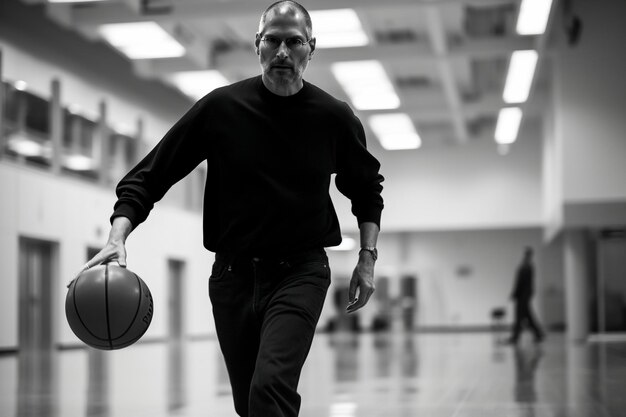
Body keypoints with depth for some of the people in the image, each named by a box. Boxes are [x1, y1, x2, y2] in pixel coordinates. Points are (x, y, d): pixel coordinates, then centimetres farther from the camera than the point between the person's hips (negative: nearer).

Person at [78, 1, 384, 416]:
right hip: (232, 273, 2)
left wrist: (368, 257, 8)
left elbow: (367, 190, 17)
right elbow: (148, 176, -1)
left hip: (300, 272, -2)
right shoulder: (220, 108, -3)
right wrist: (118, 236, -16)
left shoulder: (334, 117, -1)